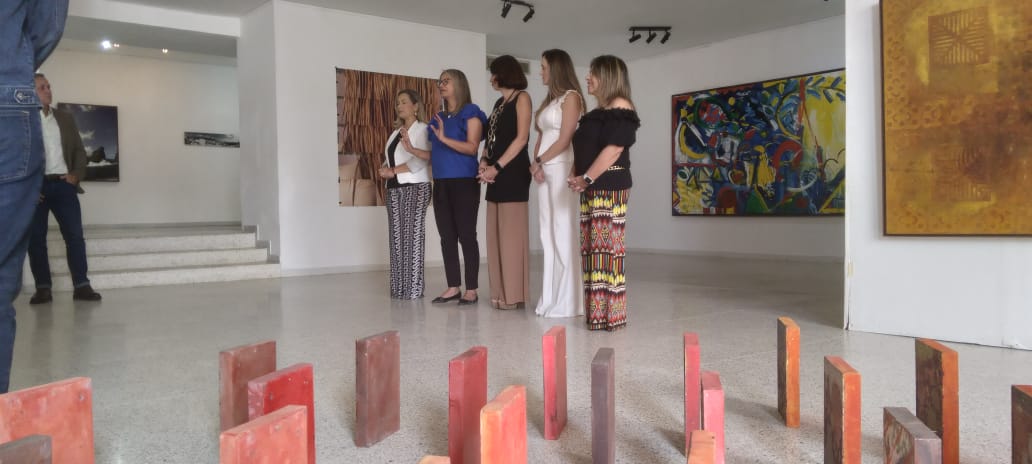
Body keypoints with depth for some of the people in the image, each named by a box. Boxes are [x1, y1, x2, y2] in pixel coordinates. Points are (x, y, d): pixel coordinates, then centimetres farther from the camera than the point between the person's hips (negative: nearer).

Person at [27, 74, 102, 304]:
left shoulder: (65, 118, 16)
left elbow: (79, 150, 16)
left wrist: (76, 175, 0)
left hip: (63, 184, 3)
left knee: (75, 236, -4)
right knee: (36, 238, 0)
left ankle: (81, 286, -3)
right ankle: (43, 288, 6)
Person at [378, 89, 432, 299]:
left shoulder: (422, 129, -2)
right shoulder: (396, 132, 21)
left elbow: (419, 161, -15)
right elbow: (388, 159, 16)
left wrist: (393, 171, -11)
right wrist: (385, 170, -6)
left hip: (415, 188, -7)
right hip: (394, 189, 7)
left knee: (413, 237, -8)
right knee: (396, 238, 4)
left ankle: (414, 288, -6)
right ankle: (399, 288, 8)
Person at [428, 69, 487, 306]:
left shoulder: (470, 112, -2)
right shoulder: (438, 117, 18)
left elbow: (472, 147, -13)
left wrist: (444, 138, -19)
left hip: (464, 182, -7)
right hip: (441, 183, 7)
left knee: (466, 235, -5)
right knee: (447, 236, 7)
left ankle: (471, 290, 2)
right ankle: (453, 287, 14)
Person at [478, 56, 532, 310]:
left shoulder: (521, 98, -1)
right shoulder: (499, 103, 21)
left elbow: (521, 138, -11)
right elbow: (490, 138, 16)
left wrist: (497, 167, -16)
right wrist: (484, 163, -3)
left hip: (513, 172, -8)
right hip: (496, 173, 8)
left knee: (511, 232, -7)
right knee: (496, 233, 6)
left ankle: (514, 294, -3)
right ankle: (501, 292, 12)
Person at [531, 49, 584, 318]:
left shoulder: (571, 97, -3)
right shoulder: (549, 100, 22)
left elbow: (565, 139, -11)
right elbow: (541, 136, 15)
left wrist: (540, 161, -6)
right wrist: (536, 164, -1)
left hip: (560, 169, -8)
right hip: (544, 170, 8)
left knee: (562, 232, -6)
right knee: (548, 234, 7)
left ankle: (566, 302, -1)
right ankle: (551, 300, 12)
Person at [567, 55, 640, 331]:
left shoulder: (620, 110, -6)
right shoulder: (599, 112, 22)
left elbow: (613, 149, -17)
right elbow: (583, 148, 24)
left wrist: (586, 178, -19)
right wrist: (578, 178, 8)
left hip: (609, 188, -9)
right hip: (591, 189, 9)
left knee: (607, 249, -9)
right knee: (592, 250, 8)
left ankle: (612, 315, -4)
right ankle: (596, 312, 12)